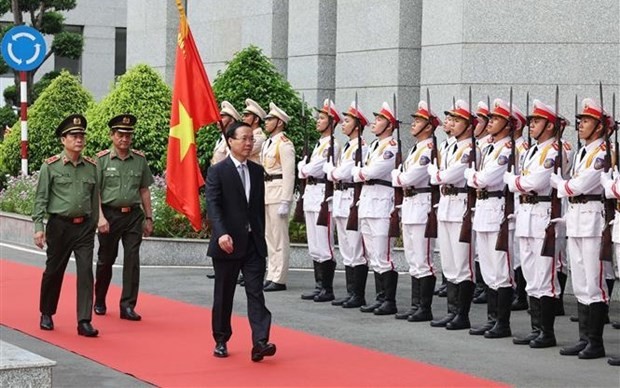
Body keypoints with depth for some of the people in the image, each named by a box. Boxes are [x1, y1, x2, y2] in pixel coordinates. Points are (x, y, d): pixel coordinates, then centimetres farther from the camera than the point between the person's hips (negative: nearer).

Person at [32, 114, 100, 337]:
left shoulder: (91, 166, 5)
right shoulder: (51, 166, -4)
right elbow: (40, 199, -4)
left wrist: (94, 224, 14)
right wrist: (38, 227, -10)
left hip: (84, 226, 2)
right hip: (60, 226, -2)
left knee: (86, 272, -7)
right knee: (53, 271, 10)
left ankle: (84, 321, -6)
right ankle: (46, 315, 29)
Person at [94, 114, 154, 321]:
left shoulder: (140, 160, 4)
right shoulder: (102, 159, -4)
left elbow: (144, 191, 10)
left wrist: (148, 218, 8)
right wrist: (100, 217, -13)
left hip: (133, 215, 2)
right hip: (110, 214, -2)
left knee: (132, 261, -5)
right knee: (106, 260, 10)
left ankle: (128, 306, -1)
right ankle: (99, 301, 28)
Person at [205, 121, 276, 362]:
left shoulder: (257, 171, 11)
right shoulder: (217, 171, -4)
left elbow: (260, 206, 15)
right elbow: (212, 205, -14)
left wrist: (261, 236, 14)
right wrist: (221, 234, -27)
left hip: (254, 243, 3)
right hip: (228, 243, -3)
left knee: (255, 292, -7)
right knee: (223, 295, 8)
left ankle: (260, 342, -15)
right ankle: (221, 341, 21)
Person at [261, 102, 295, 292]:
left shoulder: (284, 144, -11)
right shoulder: (267, 143, 17)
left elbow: (289, 174, -16)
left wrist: (285, 201, -20)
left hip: (278, 191, -9)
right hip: (265, 192, 10)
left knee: (279, 237, -6)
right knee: (269, 236, 12)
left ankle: (279, 279, -4)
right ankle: (271, 276, 18)